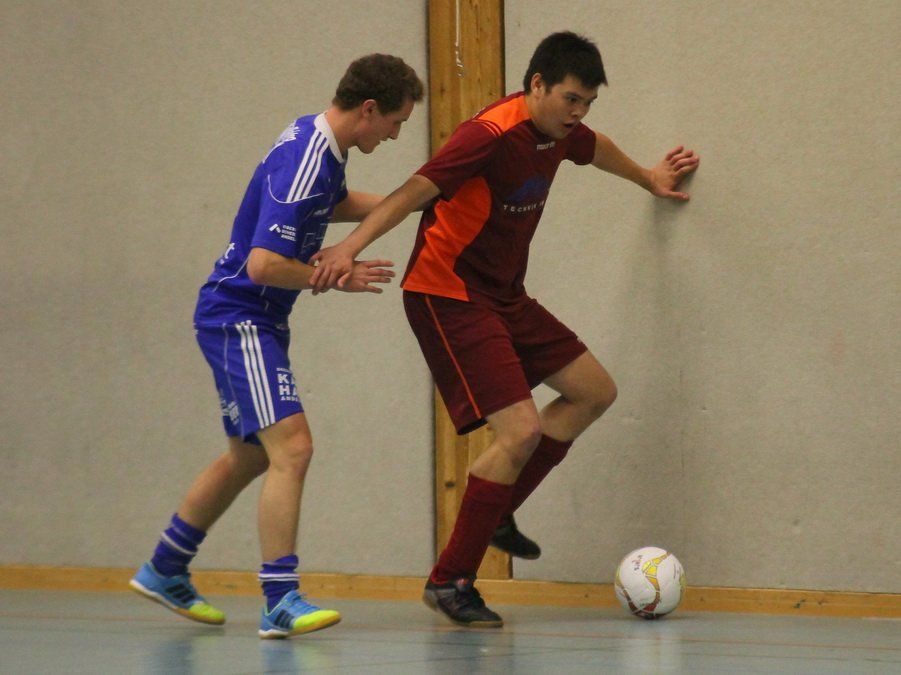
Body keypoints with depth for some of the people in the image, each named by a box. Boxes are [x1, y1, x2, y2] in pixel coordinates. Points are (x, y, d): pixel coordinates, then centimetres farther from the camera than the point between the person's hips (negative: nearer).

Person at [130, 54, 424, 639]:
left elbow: (335, 204, 29)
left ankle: (165, 572, 35)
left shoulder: (321, 143, 6)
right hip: (238, 318, -11)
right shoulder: (301, 166, -25)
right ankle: (281, 602, -23)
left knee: (250, 456, 21)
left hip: (256, 320, 11)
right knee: (292, 448, -20)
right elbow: (263, 264, -30)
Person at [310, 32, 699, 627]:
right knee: (521, 430, -19)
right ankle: (449, 582, -8)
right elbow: (416, 191, -29)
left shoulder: (560, 132, 5)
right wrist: (349, 249, -40)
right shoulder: (492, 135, -22)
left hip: (503, 296, 10)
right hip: (446, 295, -10)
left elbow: (595, 148, 30)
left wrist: (648, 179, 48)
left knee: (595, 392, 12)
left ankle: (496, 512, 20)